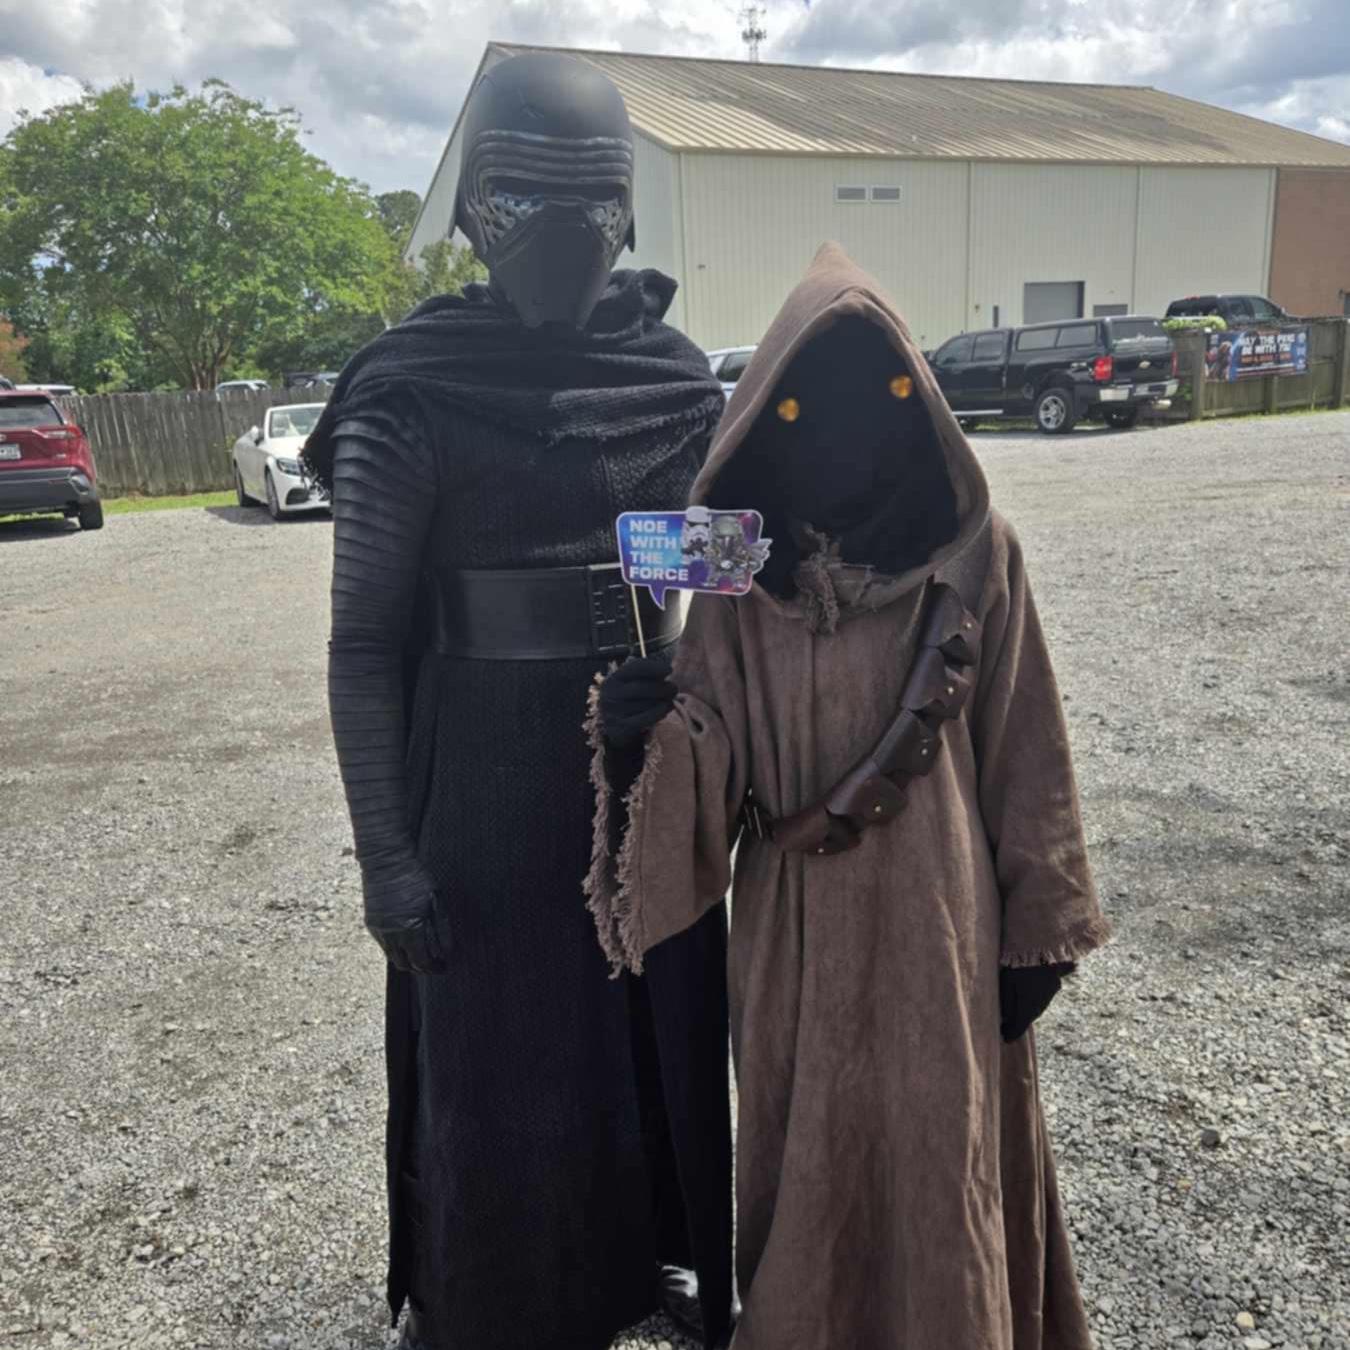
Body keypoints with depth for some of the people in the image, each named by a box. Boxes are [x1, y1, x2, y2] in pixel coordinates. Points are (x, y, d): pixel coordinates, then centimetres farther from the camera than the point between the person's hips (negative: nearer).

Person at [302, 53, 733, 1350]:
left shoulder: (672, 377, 0)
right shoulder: (411, 399, -12)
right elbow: (364, 645, -10)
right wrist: (386, 855, -11)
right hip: (489, 780, -4)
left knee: (661, 1032, 18)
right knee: (496, 1063, 10)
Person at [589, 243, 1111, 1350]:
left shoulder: (976, 555, -7)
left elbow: (1021, 753, -3)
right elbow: (711, 750, -5)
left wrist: (1035, 927, -1)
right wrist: (653, 733, -27)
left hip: (937, 921, -2)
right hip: (795, 930, 2)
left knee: (940, 1165, 10)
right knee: (807, 1161, 17)